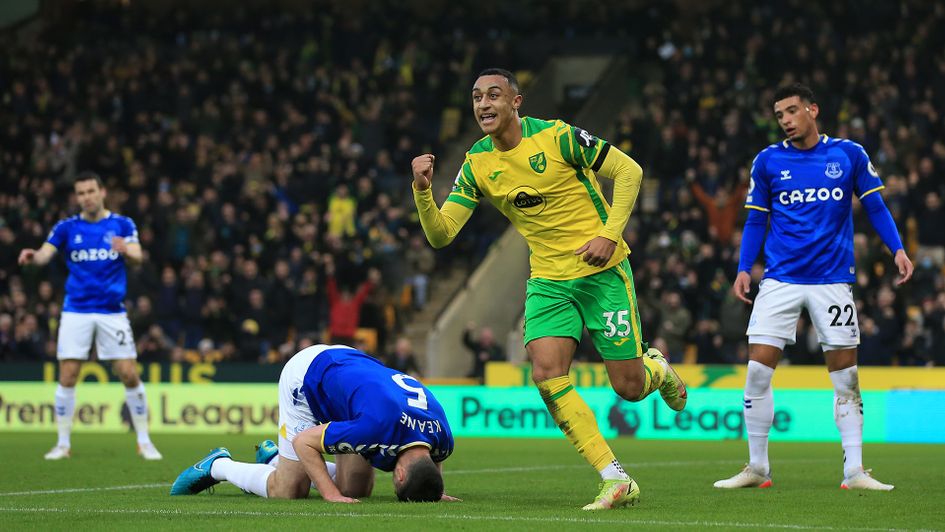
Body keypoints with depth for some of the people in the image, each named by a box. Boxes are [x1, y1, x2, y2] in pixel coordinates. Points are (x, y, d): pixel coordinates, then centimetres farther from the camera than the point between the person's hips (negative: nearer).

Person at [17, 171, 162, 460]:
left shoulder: (122, 224, 2)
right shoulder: (67, 227, 3)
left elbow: (137, 256, -12)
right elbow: (45, 255, -9)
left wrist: (126, 251, -35)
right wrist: (33, 256, -33)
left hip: (112, 311, -1)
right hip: (76, 311, 1)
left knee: (129, 374, -5)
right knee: (67, 377, -4)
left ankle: (144, 441, 8)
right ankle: (63, 443, 7)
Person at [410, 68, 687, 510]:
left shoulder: (556, 137, -14)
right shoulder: (477, 165, 0)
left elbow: (629, 171, -7)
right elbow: (440, 234, -2)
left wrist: (609, 234, -16)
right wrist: (422, 190, -19)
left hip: (601, 271, -4)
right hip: (547, 280, 4)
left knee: (629, 387, -4)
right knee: (547, 375, -17)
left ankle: (657, 369, 37)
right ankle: (617, 481, -10)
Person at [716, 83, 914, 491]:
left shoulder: (849, 154, 2)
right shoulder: (768, 161, 5)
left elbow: (874, 207, 7)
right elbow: (756, 220, 11)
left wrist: (897, 249, -6)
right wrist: (744, 269, 0)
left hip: (833, 280, 0)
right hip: (781, 280, 1)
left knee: (845, 377, 0)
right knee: (758, 369, -7)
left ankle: (854, 471, 6)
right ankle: (757, 468, 5)